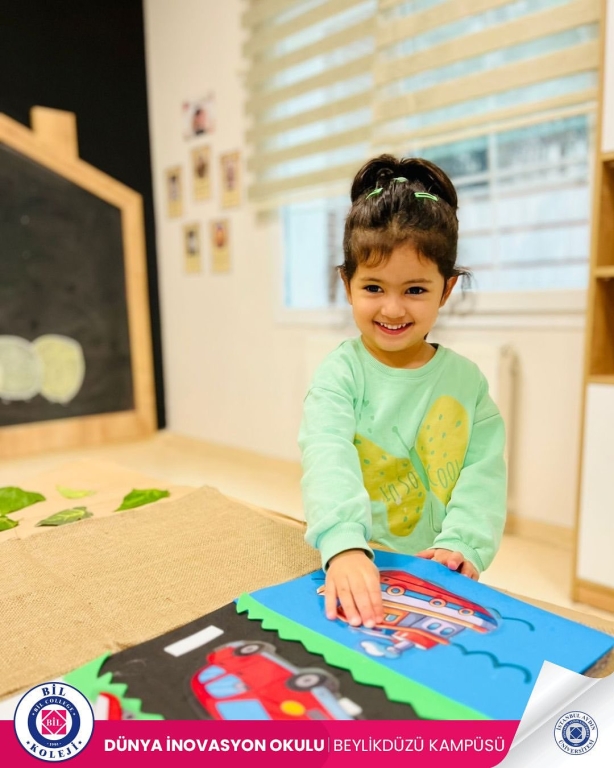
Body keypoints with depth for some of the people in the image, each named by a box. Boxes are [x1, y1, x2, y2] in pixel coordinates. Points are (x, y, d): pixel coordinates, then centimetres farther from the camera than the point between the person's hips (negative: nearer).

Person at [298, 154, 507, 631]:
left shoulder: (466, 380, 2)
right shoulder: (340, 374, -8)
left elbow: (485, 469, -2)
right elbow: (328, 461, -22)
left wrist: (463, 543, -17)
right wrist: (345, 546, -37)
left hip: (441, 576, 2)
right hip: (354, 570, -1)